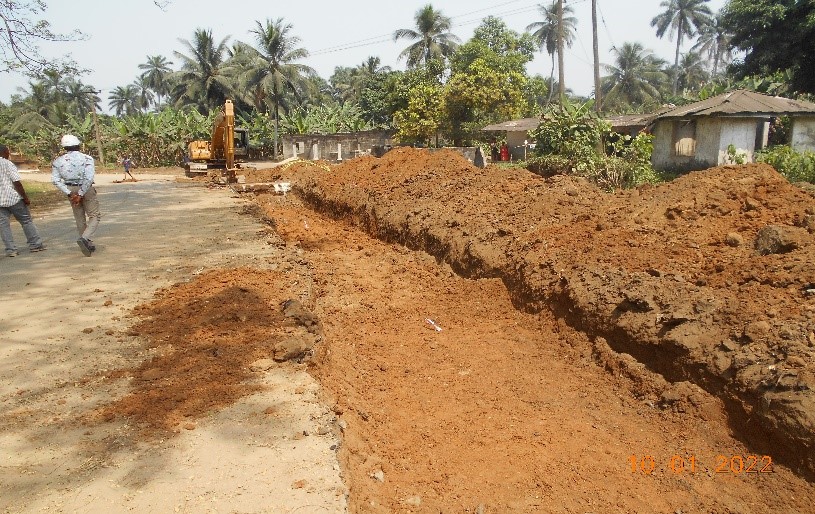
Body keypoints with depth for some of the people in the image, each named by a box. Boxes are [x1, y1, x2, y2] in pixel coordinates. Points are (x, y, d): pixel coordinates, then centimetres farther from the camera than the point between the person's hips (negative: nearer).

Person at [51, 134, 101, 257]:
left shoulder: (58, 161, 2)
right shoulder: (86, 158, -9)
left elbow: (55, 180, -4)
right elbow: (89, 178, -19)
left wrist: (69, 193, -5)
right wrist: (80, 194, -14)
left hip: (71, 190, 4)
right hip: (86, 189, -4)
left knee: (80, 218, 14)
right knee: (94, 216, 2)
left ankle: (89, 244, 20)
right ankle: (85, 238, -22)